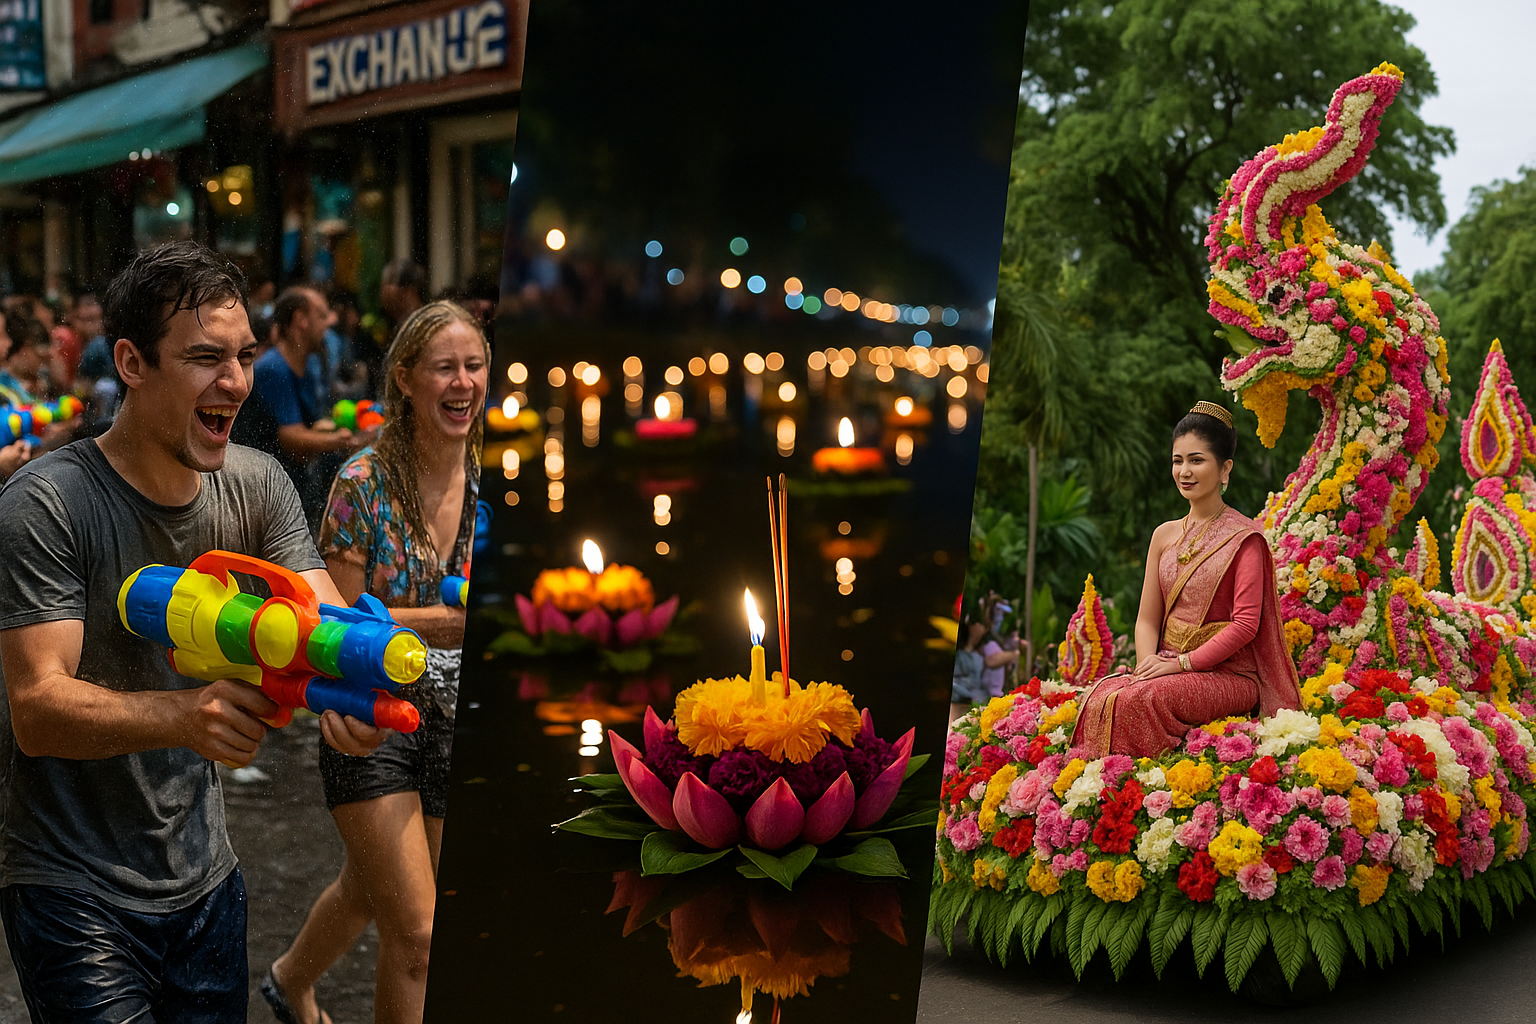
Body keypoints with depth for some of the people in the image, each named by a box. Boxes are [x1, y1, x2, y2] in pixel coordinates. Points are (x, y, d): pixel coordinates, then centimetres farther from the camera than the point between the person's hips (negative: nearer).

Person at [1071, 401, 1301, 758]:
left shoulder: (1244, 538, -4)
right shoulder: (1165, 535, 14)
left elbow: (1246, 624, -12)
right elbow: (1147, 618, 13)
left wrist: (1181, 663, -17)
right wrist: (1148, 662, -8)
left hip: (1228, 675, -5)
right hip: (1169, 668, 5)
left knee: (1138, 700, -34)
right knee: (1099, 698, -27)